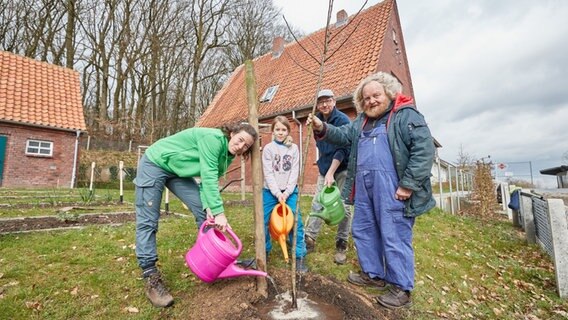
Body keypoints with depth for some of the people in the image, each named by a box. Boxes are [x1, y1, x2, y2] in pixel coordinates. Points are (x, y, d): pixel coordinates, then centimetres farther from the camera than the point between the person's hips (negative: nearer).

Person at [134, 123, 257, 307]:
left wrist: (209, 207, -26)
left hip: (178, 171, 8)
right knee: (148, 221, -9)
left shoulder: (227, 157, -3)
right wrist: (218, 212, -39)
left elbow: (211, 180, -8)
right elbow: (208, 176, -35)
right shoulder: (213, 138, -29)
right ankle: (151, 278, 0)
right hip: (155, 163, -7)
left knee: (205, 213, -3)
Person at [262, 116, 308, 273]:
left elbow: (295, 172, -2)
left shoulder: (293, 148, 3)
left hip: (290, 191, 0)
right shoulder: (268, 148, -1)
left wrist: (287, 192, -11)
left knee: (296, 222, -5)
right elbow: (268, 173, -6)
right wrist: (277, 193, -13)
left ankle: (299, 255, 9)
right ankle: (264, 252, 22)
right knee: (263, 222, 1)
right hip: (271, 191, 0)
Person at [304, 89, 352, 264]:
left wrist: (331, 173, -26)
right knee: (317, 204, 3)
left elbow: (342, 149, -21)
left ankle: (341, 245, 13)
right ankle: (309, 239, 13)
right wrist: (323, 164, 12)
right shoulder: (317, 120, 6)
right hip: (324, 169, 6)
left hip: (342, 169, -5)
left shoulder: (342, 120, -13)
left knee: (343, 207, 1)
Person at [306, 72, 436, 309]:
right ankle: (373, 274, 34)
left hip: (392, 189, -8)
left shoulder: (406, 115, -6)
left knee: (394, 237, 1)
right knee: (363, 231, 15)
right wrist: (322, 128, -5)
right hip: (364, 187, 8)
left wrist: (408, 184, -18)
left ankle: (401, 288, 19)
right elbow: (343, 136, 14)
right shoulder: (362, 120, 18)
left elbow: (424, 149, -14)